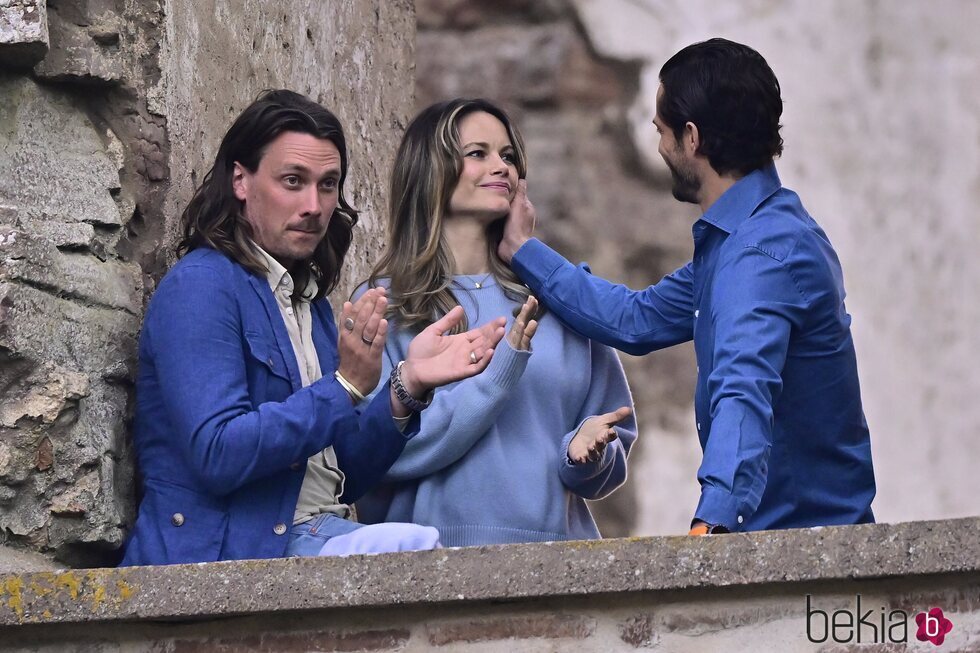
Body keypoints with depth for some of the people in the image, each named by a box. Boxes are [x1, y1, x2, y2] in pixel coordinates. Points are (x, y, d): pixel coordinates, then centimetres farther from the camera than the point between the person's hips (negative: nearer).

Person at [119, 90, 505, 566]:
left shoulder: (311, 304, 20)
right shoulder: (200, 286, -5)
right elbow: (217, 456, -17)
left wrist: (405, 387, 3)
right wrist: (345, 387, -18)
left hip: (319, 539, 8)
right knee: (418, 545, -29)